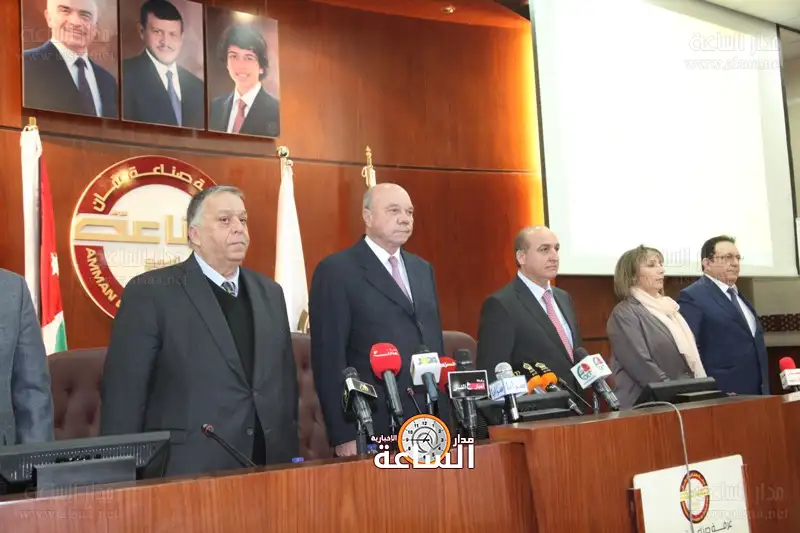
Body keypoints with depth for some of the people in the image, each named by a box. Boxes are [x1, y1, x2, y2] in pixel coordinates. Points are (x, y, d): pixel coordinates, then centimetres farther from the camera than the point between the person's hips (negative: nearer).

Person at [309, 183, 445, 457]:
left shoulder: (423, 269, 14)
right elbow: (329, 357, -9)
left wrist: (444, 416, 11)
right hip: (371, 428, -5)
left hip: (429, 424, 6)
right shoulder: (336, 270, -6)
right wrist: (343, 435, -12)